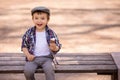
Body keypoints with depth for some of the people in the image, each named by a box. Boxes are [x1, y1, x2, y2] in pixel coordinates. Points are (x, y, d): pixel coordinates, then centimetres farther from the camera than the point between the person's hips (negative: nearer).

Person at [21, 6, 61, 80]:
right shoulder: (29, 33, 0)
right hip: (33, 58, 1)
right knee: (27, 71, -24)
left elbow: (58, 47, 3)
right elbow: (24, 45, 8)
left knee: (49, 70, -29)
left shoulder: (51, 33, -1)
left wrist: (54, 48, -21)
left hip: (46, 58, -1)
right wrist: (28, 55, -9)